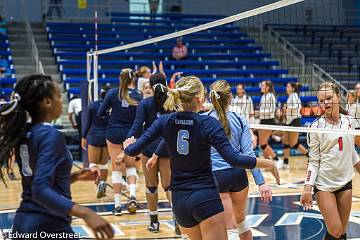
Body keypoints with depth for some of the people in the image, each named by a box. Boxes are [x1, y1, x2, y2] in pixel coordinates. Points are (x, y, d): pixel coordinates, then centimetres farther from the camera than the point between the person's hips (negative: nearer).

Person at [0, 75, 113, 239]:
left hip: (23, 222, 8)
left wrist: (75, 177, 18)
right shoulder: (51, 135, -17)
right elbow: (41, 191, -28)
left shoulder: (23, 133, 6)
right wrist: (85, 214, -36)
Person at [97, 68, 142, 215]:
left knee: (116, 168, 6)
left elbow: (100, 113, -2)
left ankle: (117, 204, 4)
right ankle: (132, 195, -6)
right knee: (131, 166, 17)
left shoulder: (112, 93, -6)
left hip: (114, 133, 0)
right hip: (130, 134, 0)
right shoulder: (138, 96, -5)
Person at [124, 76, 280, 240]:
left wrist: (128, 145, 21)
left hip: (179, 201, 5)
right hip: (206, 198, -5)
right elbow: (234, 159, -19)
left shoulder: (165, 121, -2)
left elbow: (133, 151, -2)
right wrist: (267, 163, -9)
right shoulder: (208, 123, -12)